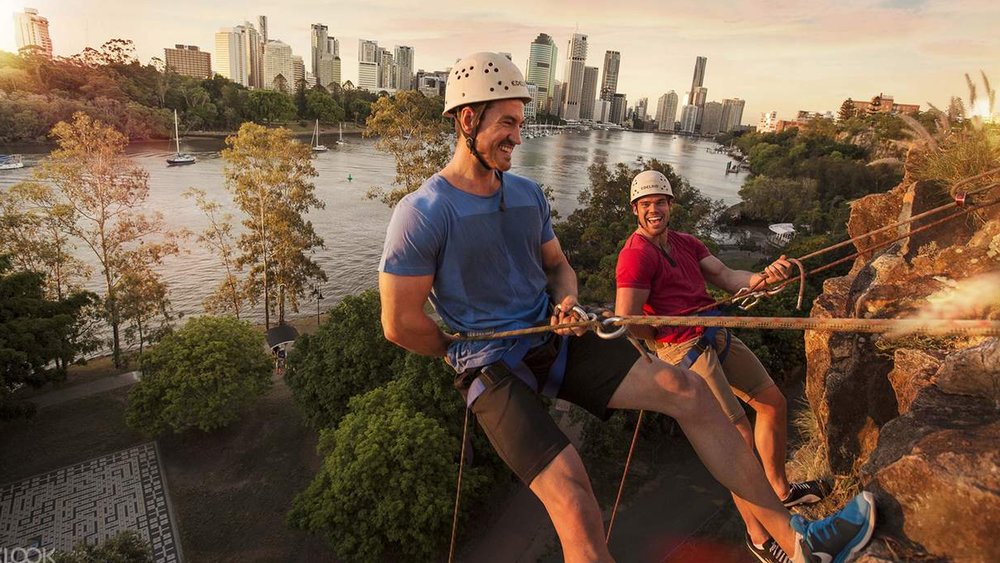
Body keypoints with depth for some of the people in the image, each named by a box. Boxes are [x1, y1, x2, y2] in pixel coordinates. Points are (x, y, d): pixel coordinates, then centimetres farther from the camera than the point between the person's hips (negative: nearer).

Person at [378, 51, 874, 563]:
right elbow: (399, 323, -12)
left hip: (555, 339, 6)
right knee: (573, 499, -25)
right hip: (492, 369, -6)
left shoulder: (528, 194, 8)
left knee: (685, 389, -6)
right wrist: (467, 354, 0)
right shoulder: (421, 214, -14)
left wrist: (567, 302, -5)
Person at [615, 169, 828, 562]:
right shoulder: (636, 254, -15)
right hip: (685, 350, -9)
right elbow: (627, 321, -22)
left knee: (773, 402, 20)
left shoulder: (686, 243, 13)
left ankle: (780, 490, 41)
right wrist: (665, 338, -4)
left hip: (718, 337, 10)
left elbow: (727, 278, 3)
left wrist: (764, 277, -18)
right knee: (740, 438, -8)